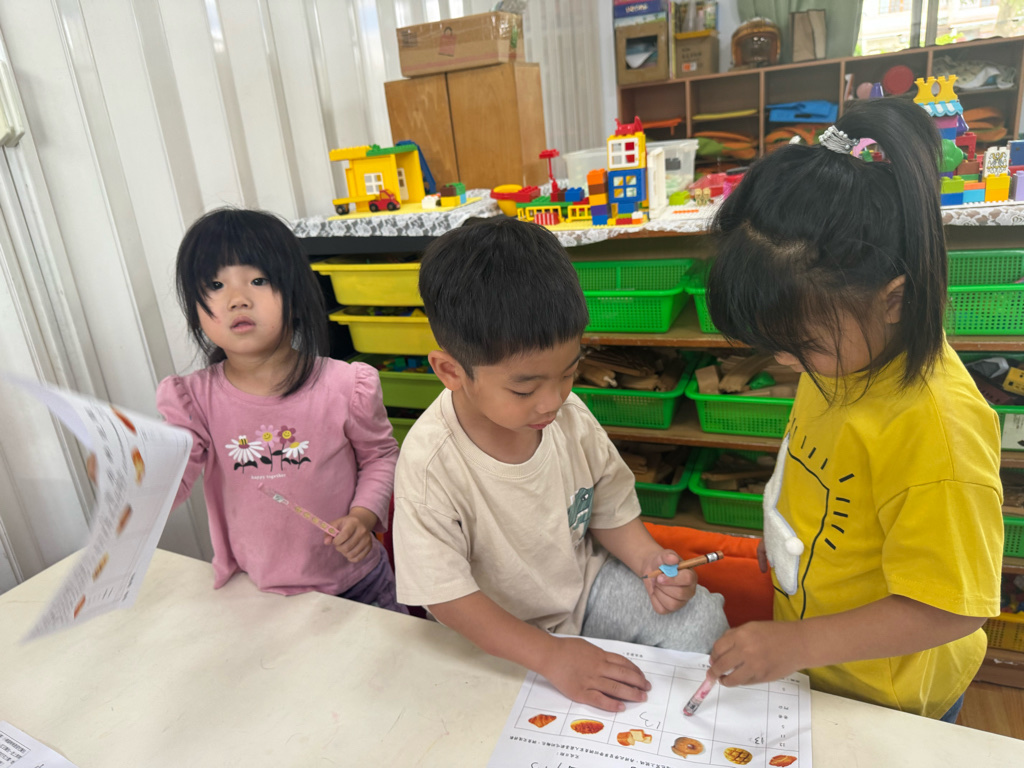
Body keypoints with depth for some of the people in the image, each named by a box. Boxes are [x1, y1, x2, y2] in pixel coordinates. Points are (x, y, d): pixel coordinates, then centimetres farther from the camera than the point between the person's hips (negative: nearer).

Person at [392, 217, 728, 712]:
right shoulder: (430, 465, -28)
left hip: (586, 586, 4)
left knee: (699, 614, -9)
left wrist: (650, 559, -17)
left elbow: (609, 511, 3)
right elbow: (447, 596, -23)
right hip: (504, 635, -4)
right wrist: (549, 655, -31)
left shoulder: (569, 415, -13)